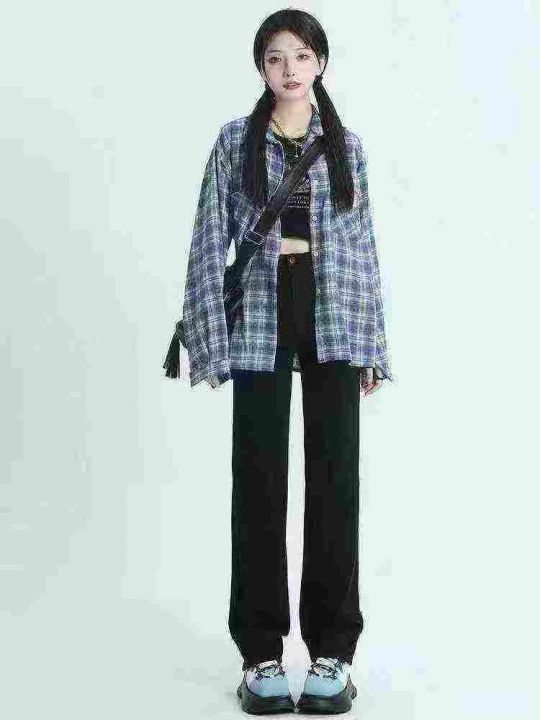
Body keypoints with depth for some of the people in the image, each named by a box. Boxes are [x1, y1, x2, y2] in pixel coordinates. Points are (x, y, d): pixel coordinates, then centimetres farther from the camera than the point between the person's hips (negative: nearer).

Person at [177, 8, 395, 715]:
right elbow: (210, 241, 1)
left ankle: (333, 650, 11)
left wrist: (373, 344, 5)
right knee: (259, 480, 1)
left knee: (336, 478, 1)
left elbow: (364, 246, 10)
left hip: (335, 319, 2)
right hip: (261, 318, -1)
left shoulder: (347, 145, 10)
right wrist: (208, 338, -7)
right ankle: (262, 652, 11)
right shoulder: (234, 140, 4)